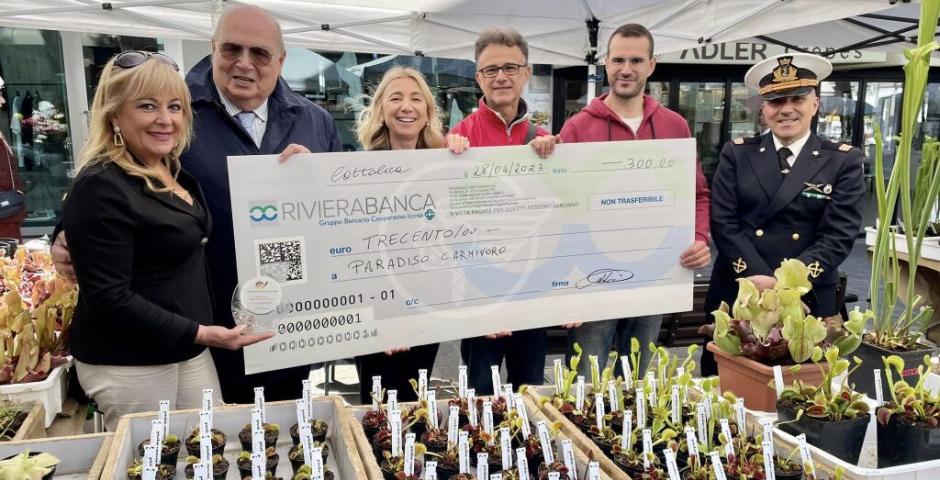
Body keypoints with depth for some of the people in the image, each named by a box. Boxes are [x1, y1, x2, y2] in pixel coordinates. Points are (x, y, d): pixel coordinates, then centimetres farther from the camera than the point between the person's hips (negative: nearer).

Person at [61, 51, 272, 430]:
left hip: (188, 351, 8)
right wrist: (201, 333, -23)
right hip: (129, 363, -8)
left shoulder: (174, 173, 8)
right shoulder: (101, 188, -19)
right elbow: (109, 298, -22)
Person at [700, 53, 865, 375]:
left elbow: (839, 236, -5)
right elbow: (723, 222, -3)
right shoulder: (737, 154, 5)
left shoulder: (843, 161, 3)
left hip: (807, 300, 0)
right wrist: (761, 278, -15)